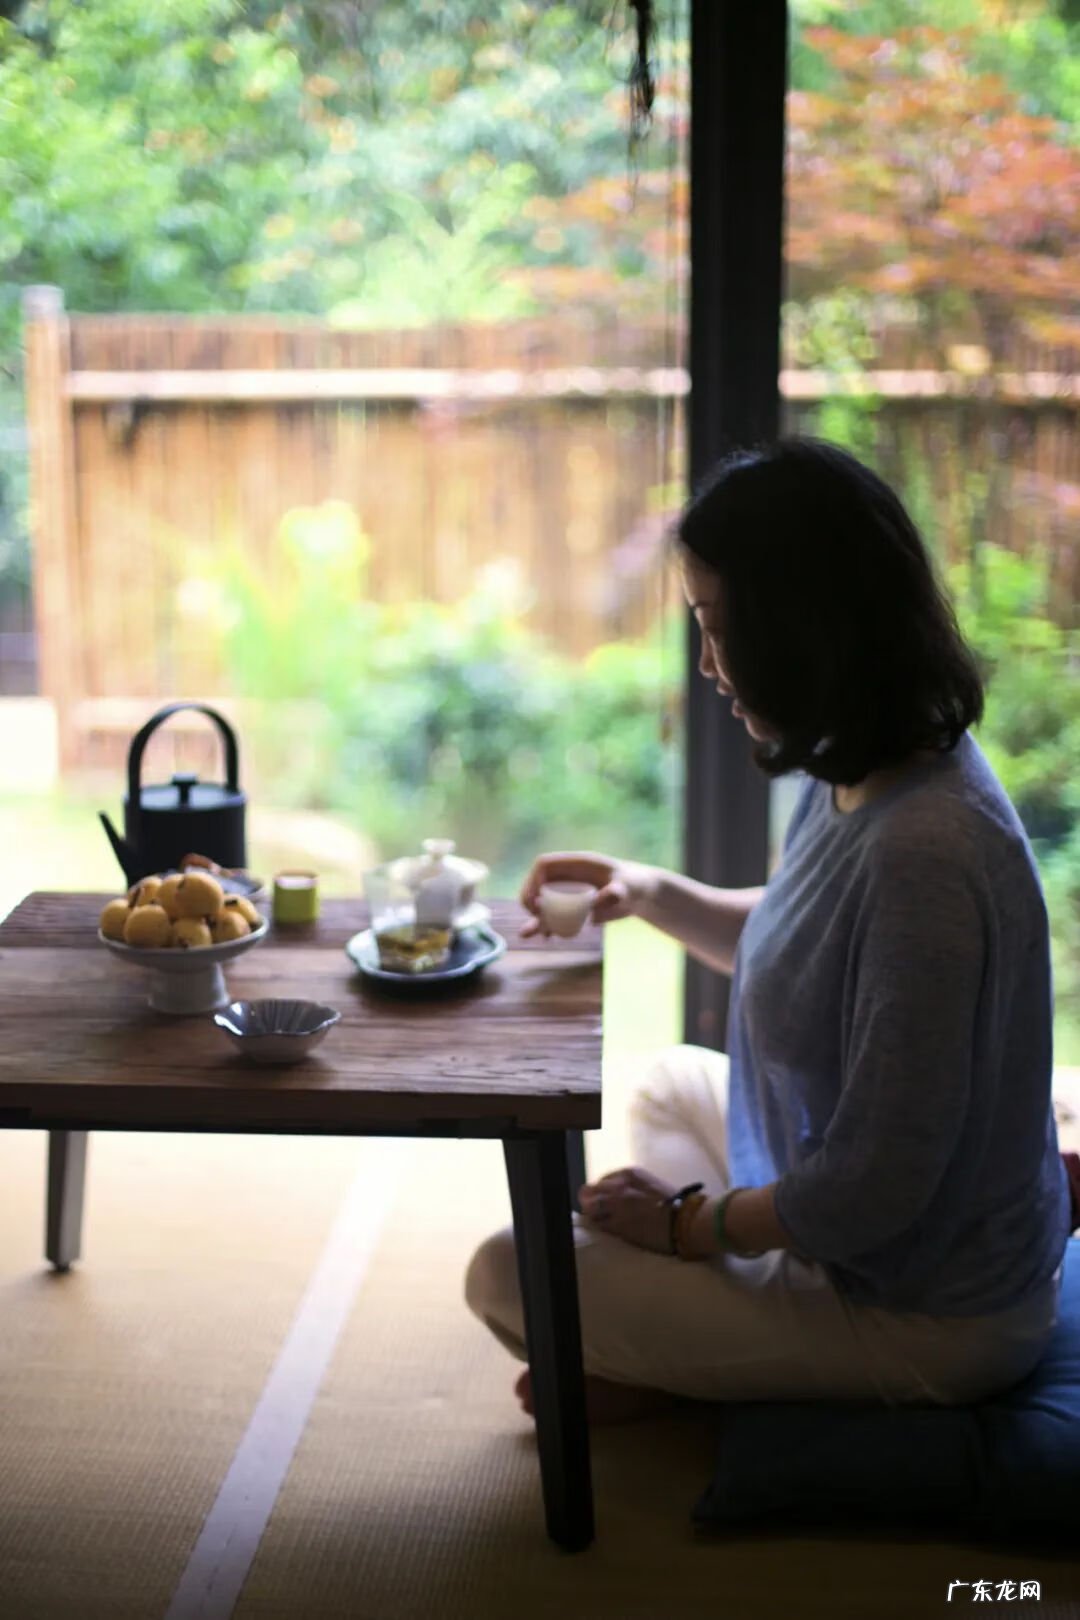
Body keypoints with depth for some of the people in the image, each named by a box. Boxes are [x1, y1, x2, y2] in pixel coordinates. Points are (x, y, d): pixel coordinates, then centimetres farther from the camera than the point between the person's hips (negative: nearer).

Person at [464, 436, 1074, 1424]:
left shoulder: (922, 853, -33)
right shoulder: (862, 777, -3)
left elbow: (873, 1190, -29)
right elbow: (798, 949, 18)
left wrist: (688, 1222, -13)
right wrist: (651, 895, 3)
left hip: (922, 1315, -9)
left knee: (508, 1273, -8)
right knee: (675, 1085, 30)